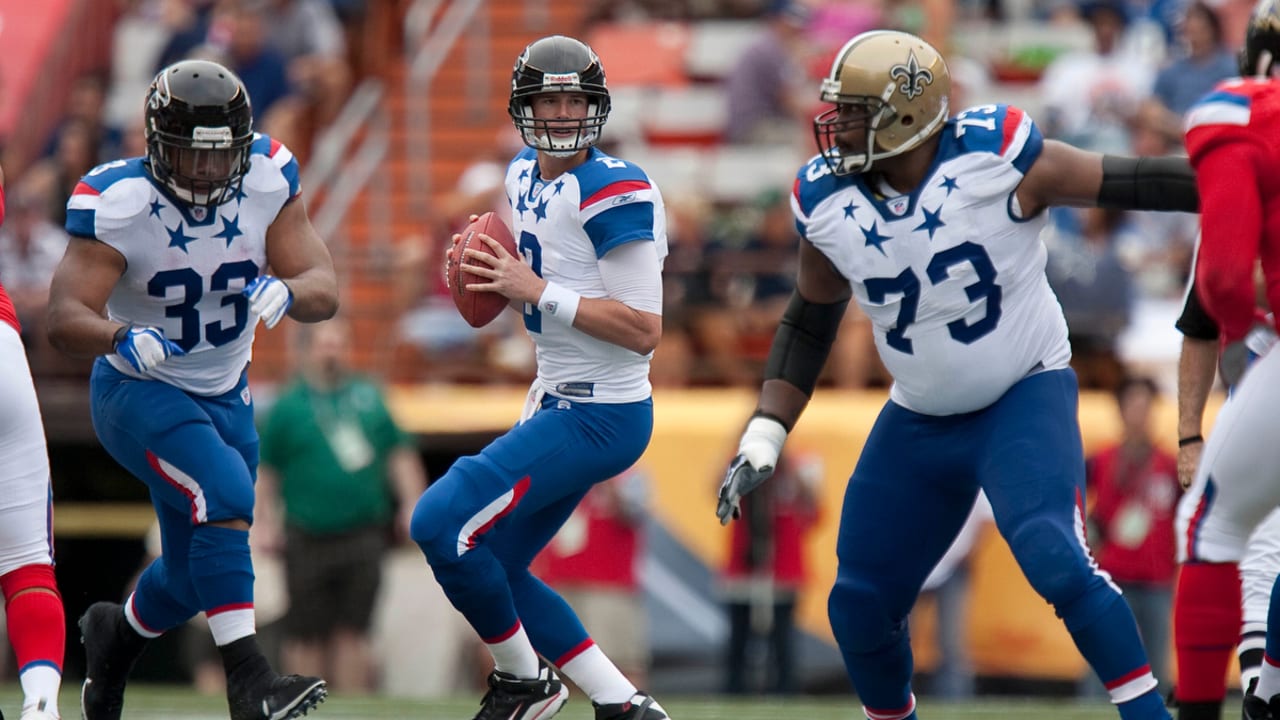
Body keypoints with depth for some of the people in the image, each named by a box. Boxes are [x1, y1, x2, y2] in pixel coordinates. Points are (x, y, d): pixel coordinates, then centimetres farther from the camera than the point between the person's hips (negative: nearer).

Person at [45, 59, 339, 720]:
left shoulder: (267, 184, -13)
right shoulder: (119, 204, -24)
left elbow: (325, 290, -15)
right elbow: (65, 318, -31)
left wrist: (285, 292, -38)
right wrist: (123, 339, -52)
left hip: (224, 397, 5)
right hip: (137, 394, -5)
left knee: (197, 575, 13)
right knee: (225, 495, -30)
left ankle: (116, 634, 45)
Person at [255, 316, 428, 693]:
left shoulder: (368, 396, 10)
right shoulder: (287, 407, 2)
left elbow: (400, 453, 16)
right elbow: (265, 472, 5)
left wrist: (412, 503, 8)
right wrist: (266, 519, -3)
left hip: (362, 537, 2)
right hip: (308, 543, -2)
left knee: (353, 632, 0)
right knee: (307, 635, 0)